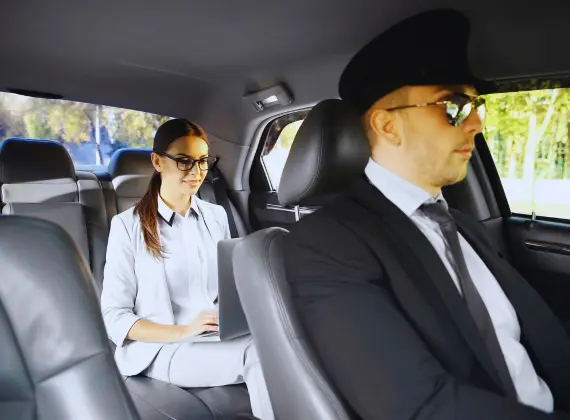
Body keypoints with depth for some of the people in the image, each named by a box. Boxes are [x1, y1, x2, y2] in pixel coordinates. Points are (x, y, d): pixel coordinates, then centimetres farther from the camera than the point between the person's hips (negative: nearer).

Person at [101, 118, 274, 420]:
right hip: (160, 348, -4)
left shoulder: (216, 216, 10)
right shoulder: (128, 225, -4)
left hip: (219, 337, 4)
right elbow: (116, 317, -5)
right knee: (260, 352, -30)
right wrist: (183, 331, -18)